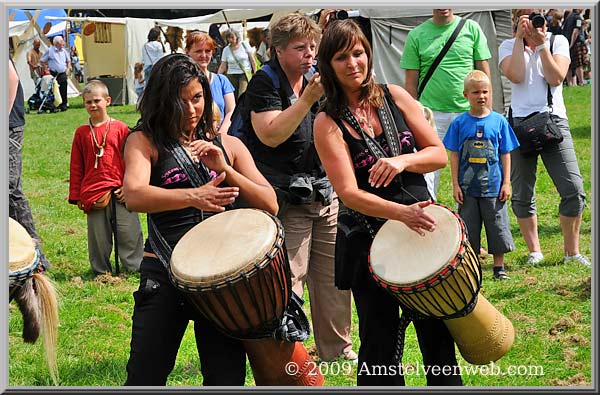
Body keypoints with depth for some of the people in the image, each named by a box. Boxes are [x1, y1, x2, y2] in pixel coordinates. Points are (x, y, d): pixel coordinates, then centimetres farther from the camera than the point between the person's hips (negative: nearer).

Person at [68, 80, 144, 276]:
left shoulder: (120, 128, 0)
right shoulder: (82, 133, 6)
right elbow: (76, 166, 10)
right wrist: (76, 195, 8)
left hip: (120, 193, -2)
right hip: (93, 193, 2)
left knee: (128, 233, -1)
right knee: (98, 236, 7)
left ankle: (137, 266, 11)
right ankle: (101, 271, 18)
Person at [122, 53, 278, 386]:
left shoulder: (228, 146, 13)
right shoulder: (145, 140, 3)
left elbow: (270, 205, 6)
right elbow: (134, 195, -17)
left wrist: (225, 169, -8)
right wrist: (192, 197, -32)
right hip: (164, 273, -2)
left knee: (228, 379, 3)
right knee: (145, 377, -3)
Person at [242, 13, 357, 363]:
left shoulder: (317, 78, 13)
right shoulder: (265, 84, -7)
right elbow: (271, 135, -20)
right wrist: (309, 98, -24)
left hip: (326, 192, 7)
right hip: (288, 199, -6)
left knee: (334, 275, 9)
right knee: (288, 282, -8)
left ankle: (338, 348, 20)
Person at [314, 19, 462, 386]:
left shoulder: (394, 96, 3)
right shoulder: (328, 124, -7)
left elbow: (439, 154, 5)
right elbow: (349, 193, -17)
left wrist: (402, 160, -16)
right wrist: (401, 212, -32)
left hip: (422, 222, 3)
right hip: (370, 241, -3)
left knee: (438, 331, 9)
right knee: (381, 343, 3)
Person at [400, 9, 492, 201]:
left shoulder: (472, 29, 6)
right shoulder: (416, 36, 3)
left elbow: (484, 73, 7)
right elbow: (411, 82, 5)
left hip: (468, 112, 1)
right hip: (431, 113, -1)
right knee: (427, 171, -3)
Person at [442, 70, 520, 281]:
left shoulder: (499, 121, 0)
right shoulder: (459, 123, -2)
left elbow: (505, 154, 4)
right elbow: (454, 155, 1)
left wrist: (506, 183, 0)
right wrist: (455, 185, -3)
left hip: (493, 187, 0)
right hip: (467, 188, 0)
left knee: (498, 227, 5)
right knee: (468, 231, 7)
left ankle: (499, 267, 16)